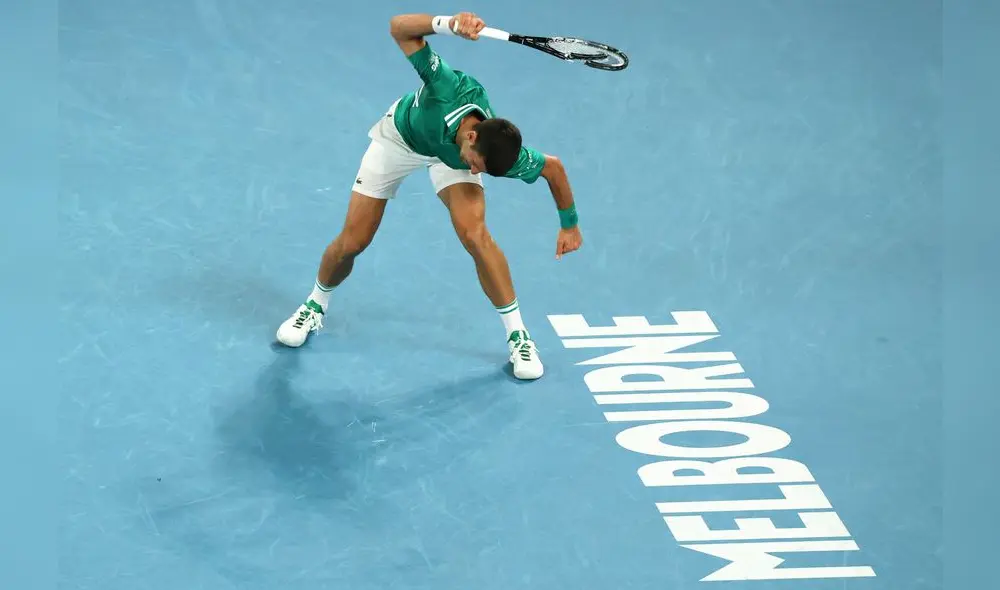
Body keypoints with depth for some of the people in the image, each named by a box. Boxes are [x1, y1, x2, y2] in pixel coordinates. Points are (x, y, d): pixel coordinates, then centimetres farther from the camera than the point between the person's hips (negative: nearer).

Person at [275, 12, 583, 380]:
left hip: (451, 151, 0)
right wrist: (449, 24, -59)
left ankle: (517, 335, -10)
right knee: (351, 243, 0)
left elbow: (554, 167, -15)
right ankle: (316, 305, 33)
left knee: (474, 232, -25)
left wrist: (569, 224, -3)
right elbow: (399, 27, -40)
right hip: (399, 137, 0)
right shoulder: (451, 90, -44)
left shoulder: (502, 153, -36)